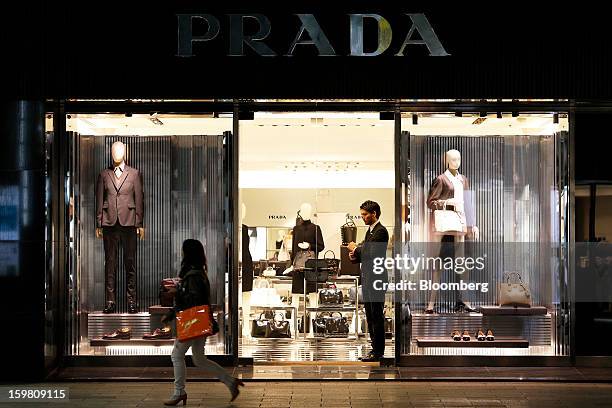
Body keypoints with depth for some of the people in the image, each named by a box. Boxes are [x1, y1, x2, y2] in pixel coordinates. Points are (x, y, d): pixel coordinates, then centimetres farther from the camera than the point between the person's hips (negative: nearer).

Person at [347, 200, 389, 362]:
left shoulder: (381, 231, -13)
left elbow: (372, 253, -23)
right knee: (370, 316, 14)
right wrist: (355, 256, 1)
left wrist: (356, 248, -9)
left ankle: (378, 352, 0)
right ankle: (375, 349, 21)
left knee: (377, 316, -5)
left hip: (376, 279, -10)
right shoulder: (370, 231, 18)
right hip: (368, 279, 10)